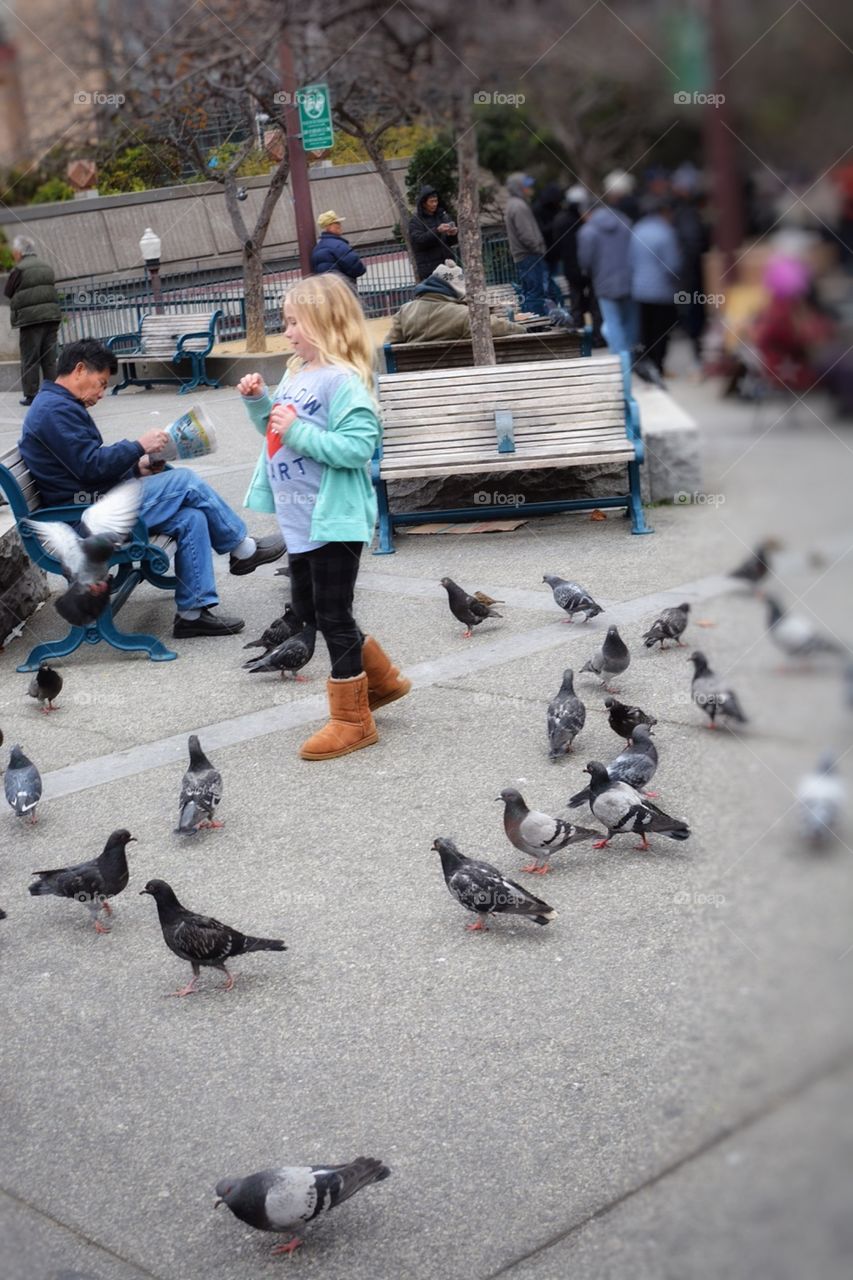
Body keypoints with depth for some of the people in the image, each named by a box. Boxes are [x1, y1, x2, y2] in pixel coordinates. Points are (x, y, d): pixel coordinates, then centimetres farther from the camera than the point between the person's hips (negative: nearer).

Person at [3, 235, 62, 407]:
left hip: (30, 317, -5)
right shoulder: (47, 267, 12)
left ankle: (30, 394, 1)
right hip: (51, 315, 6)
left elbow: (8, 293, 0)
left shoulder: (19, 270, -8)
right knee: (49, 358, 9)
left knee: (29, 359, 1)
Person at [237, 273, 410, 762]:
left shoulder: (343, 380, -18)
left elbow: (358, 445, -26)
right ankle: (380, 677, 34)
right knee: (308, 608, 19)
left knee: (333, 614, -1)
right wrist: (258, 400, 3)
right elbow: (277, 428, 21)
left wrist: (299, 430, -27)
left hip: (334, 519, -10)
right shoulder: (297, 373, 9)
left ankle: (352, 720, 13)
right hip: (302, 520, 10)